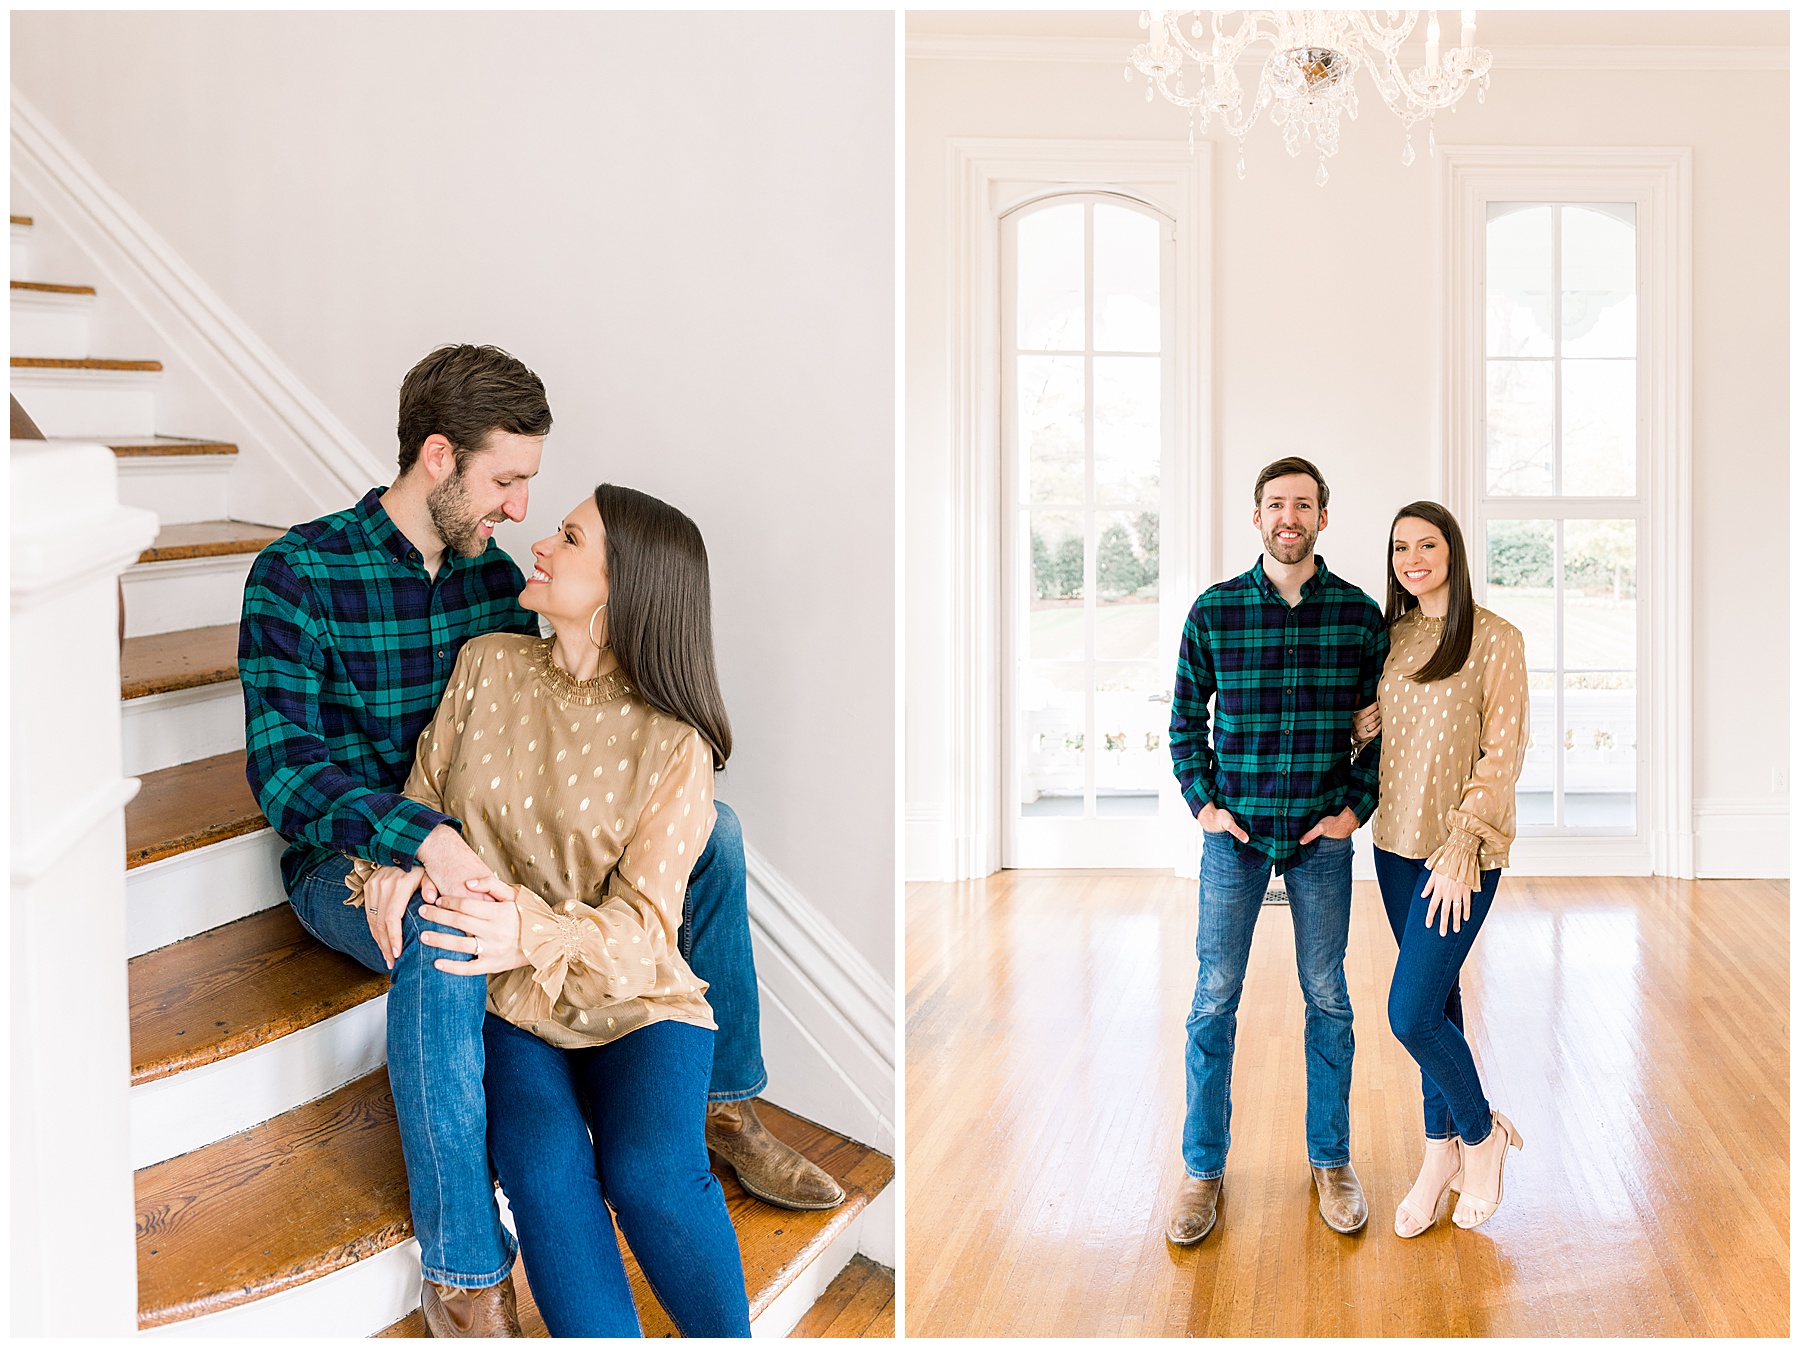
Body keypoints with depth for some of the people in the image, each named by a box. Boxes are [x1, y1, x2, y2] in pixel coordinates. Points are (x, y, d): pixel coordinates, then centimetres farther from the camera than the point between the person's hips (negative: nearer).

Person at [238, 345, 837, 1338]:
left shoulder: (495, 576, 5)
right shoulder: (299, 574, -15)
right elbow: (281, 767, -24)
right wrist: (419, 840, -40)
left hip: (469, 843, 7)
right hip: (348, 861, -6)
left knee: (709, 829, -3)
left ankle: (724, 1105, 7)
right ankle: (464, 1278, -34)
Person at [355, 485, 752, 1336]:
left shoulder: (670, 745, -8)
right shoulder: (488, 666, 4)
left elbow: (643, 924, -14)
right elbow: (426, 793, 14)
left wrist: (533, 935, -34)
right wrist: (399, 859, -11)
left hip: (635, 1003, -2)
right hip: (508, 1007, 2)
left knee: (651, 1175, -28)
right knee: (544, 1166, -28)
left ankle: (730, 1340, -3)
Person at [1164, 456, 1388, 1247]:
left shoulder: (1360, 615, -1)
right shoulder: (1213, 611, -3)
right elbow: (1185, 717, 5)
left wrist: (1357, 806, -1)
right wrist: (1203, 802, -2)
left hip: (1323, 833, 1)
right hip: (1235, 831, 0)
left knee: (1327, 998, 9)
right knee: (1215, 996, 3)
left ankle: (1331, 1159, 24)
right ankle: (1203, 1167, 16)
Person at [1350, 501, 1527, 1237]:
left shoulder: (1496, 639, -10)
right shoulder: (1393, 638, 9)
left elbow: (1503, 753, -12)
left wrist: (1461, 851, -17)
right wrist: (1357, 726, -2)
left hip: (1462, 849, -6)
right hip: (1397, 841, 6)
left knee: (1411, 1011, -10)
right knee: (1436, 995, 14)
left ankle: (1482, 1134, 14)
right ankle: (1442, 1152, 26)